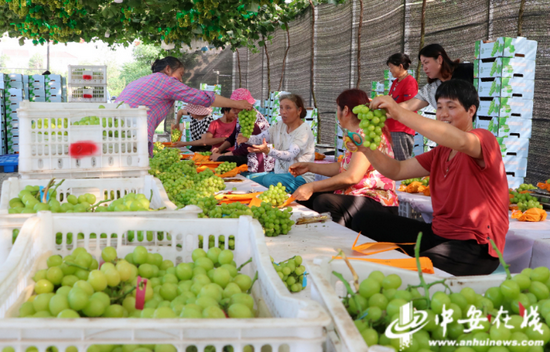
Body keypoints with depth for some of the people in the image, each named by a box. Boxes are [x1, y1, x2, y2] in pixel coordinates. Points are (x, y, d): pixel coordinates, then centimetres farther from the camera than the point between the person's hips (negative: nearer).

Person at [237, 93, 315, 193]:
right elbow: (259, 138, -1)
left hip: (301, 177, -7)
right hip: (280, 173, 7)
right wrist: (246, 138, -25)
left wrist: (268, 151, -42)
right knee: (250, 178, -10)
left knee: (269, 179, -32)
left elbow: (291, 155, -26)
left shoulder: (304, 130, -13)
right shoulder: (279, 126, 9)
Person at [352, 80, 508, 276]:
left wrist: (400, 113, -37)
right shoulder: (441, 152, 16)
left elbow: (460, 141, -34)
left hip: (474, 247, -8)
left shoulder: (485, 140, -9)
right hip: (438, 233, 8)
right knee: (365, 222, 6)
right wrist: (367, 150, -10)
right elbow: (397, 171, 10)